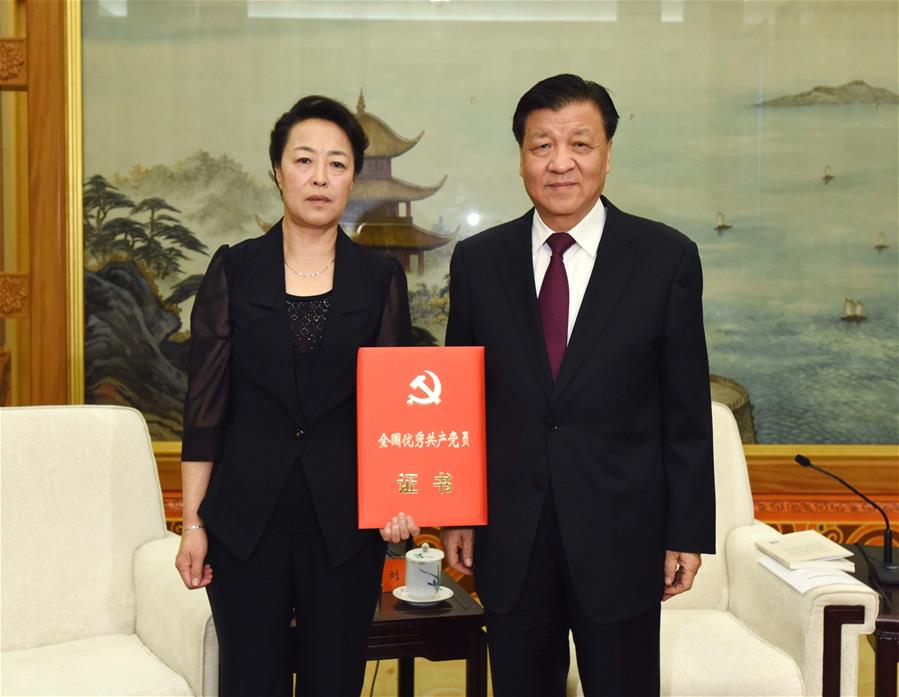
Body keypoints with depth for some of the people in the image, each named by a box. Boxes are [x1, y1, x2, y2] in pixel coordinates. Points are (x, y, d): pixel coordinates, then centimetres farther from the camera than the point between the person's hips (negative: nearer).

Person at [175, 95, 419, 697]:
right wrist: (192, 521, -2)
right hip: (247, 517, 0)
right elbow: (206, 403, 1)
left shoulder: (381, 279, 3)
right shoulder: (233, 270, 1)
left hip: (345, 520, 1)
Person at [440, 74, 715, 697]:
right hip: (509, 538, 2)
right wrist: (454, 513, 5)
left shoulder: (667, 258, -4)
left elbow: (687, 410, -2)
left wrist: (688, 532, -3)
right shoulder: (478, 260, 2)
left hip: (620, 535, -2)